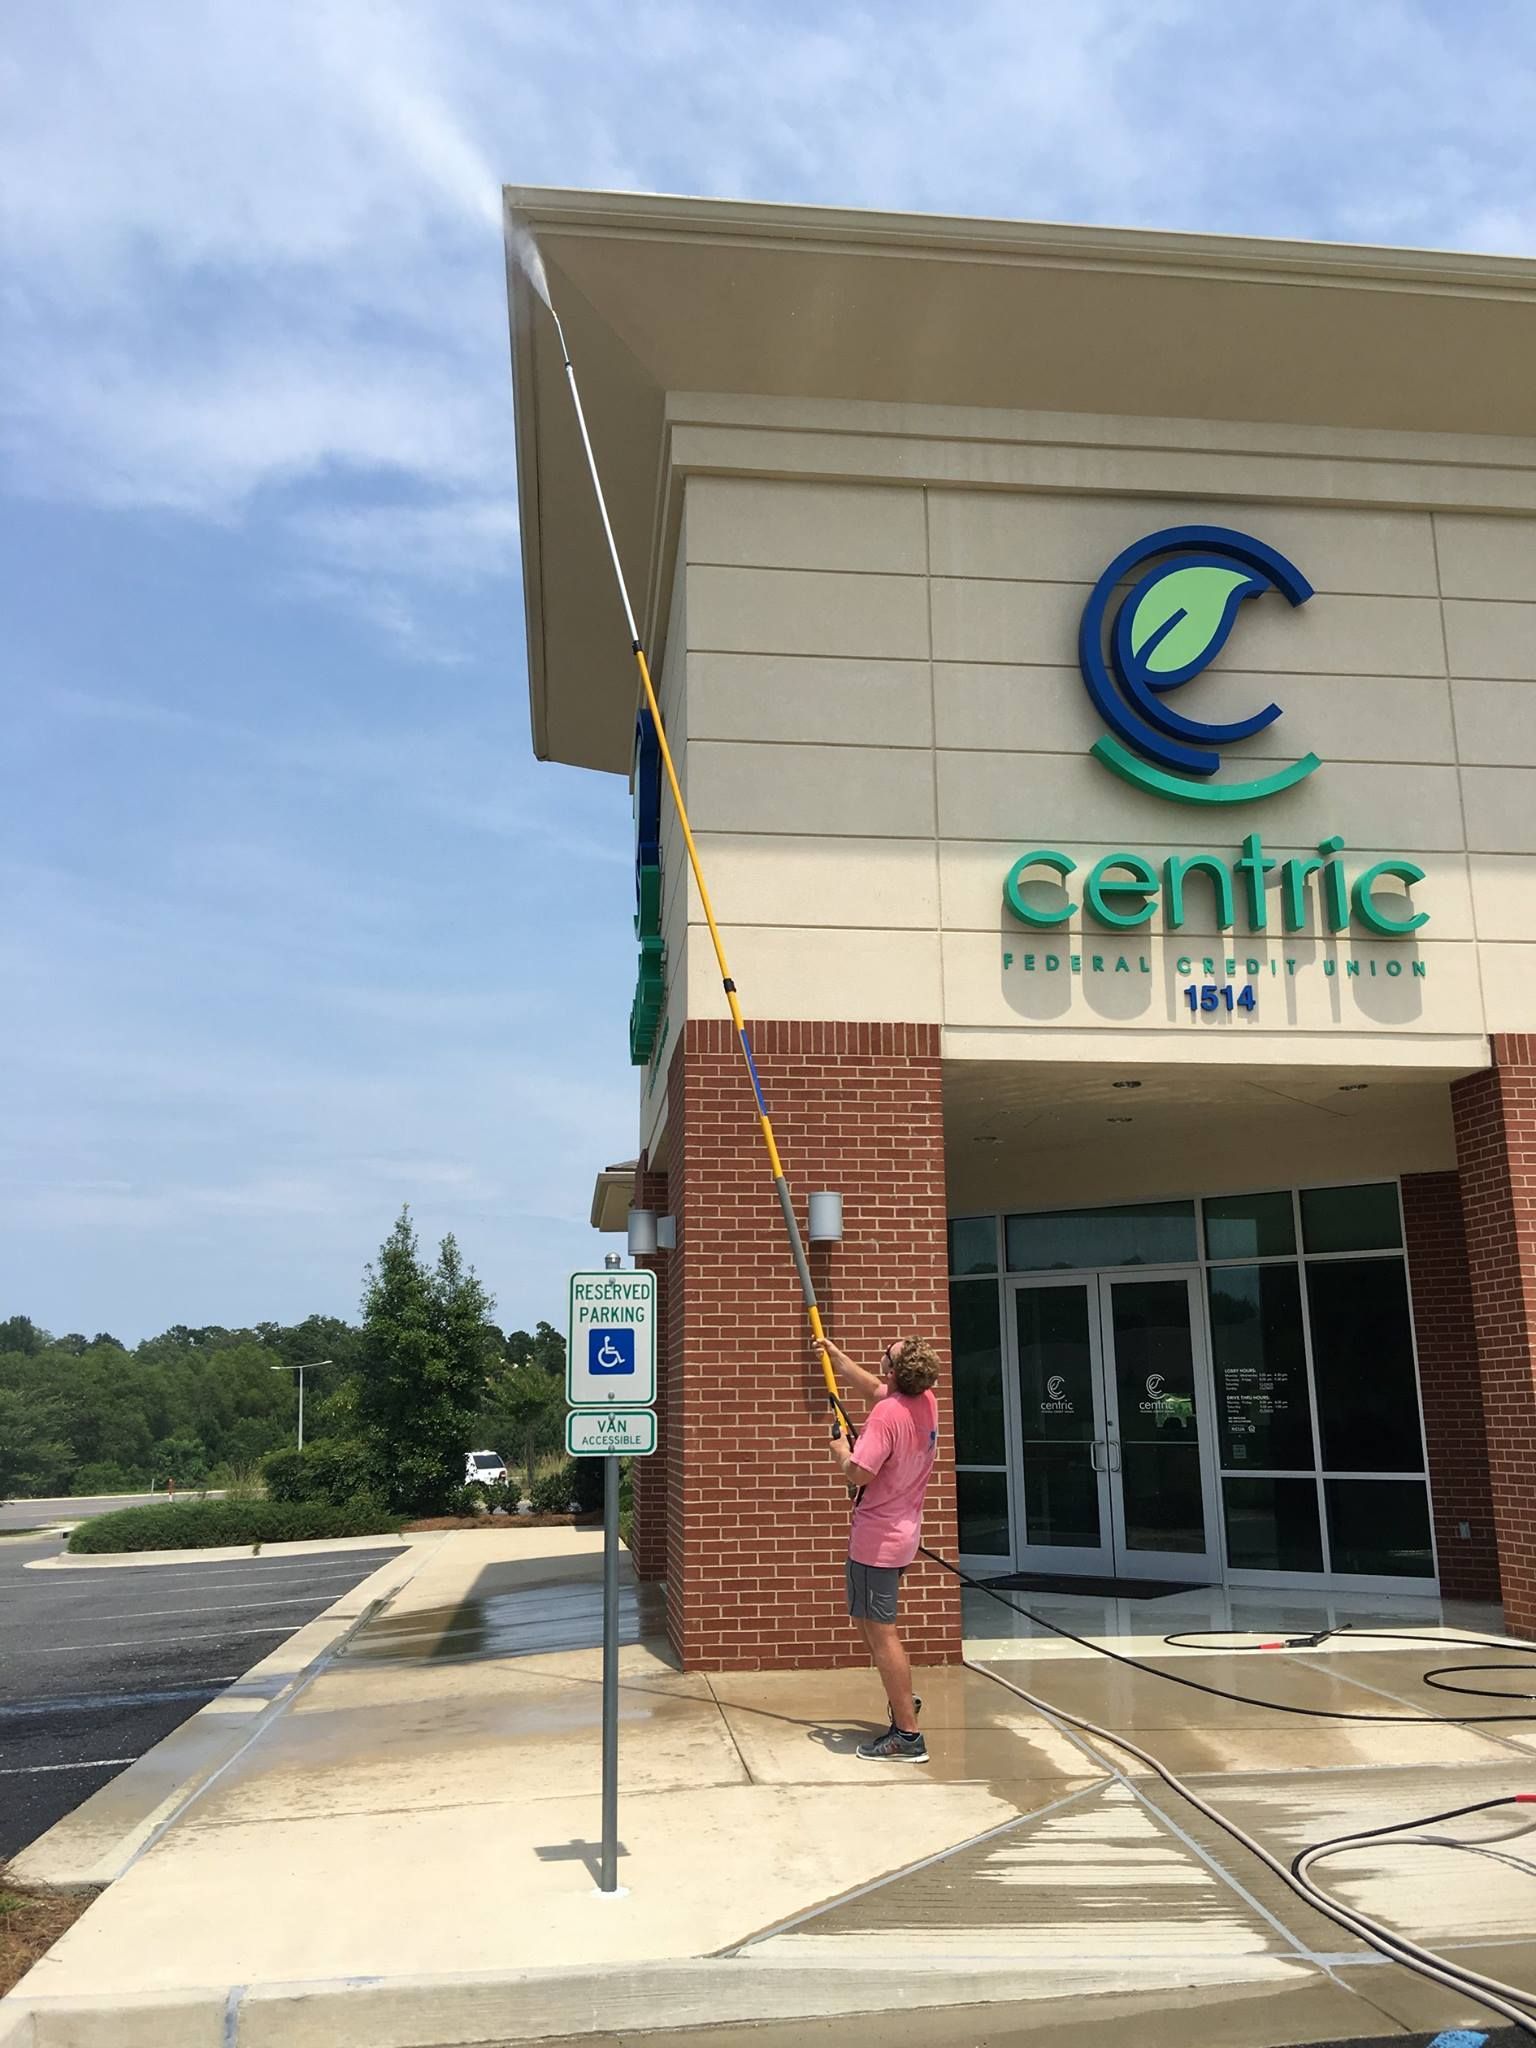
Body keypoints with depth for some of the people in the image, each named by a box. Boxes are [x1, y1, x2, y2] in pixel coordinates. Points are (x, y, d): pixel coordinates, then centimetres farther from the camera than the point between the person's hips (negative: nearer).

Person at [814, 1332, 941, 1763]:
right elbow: (873, 1387, 20)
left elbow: (858, 1473, -27)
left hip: (876, 1537, -9)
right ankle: (901, 1700, 29)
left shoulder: (887, 1413, -26)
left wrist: (840, 1449, -6)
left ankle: (908, 1737, 0)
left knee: (880, 1631, -4)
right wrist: (834, 1354, 26)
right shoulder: (926, 1401, 2)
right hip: (903, 1530, 9)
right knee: (870, 1621, 24)